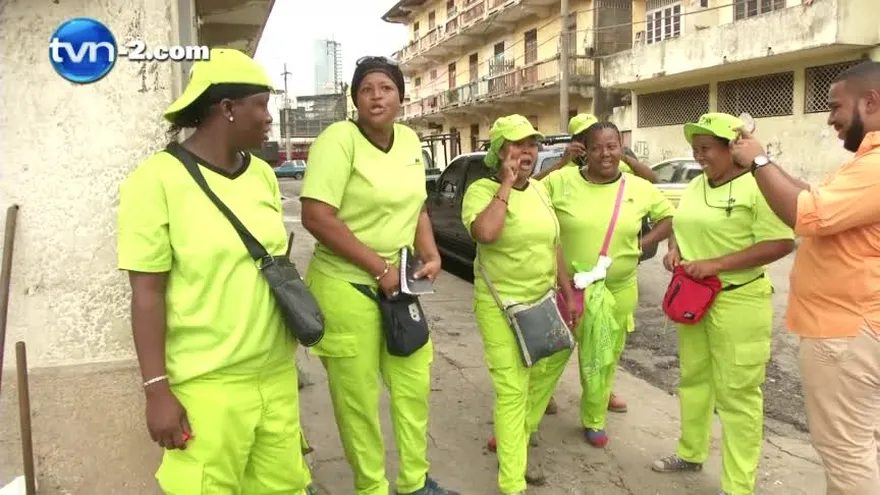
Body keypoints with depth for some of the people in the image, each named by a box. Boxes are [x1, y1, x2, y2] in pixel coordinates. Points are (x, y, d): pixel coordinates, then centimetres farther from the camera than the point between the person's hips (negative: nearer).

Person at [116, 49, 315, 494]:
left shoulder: (262, 174, 6)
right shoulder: (158, 180, -11)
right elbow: (147, 294, -11)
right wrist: (156, 389, -12)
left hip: (276, 372, 6)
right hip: (207, 386, -5)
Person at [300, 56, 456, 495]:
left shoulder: (409, 141, 6)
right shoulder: (338, 139, -16)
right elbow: (316, 217, -23)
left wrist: (431, 254, -1)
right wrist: (379, 267, -20)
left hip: (398, 286, 7)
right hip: (346, 287, -7)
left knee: (414, 384, 17)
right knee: (358, 397, 7)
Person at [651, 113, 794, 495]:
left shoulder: (757, 187, -14)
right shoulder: (695, 186, 9)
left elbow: (781, 244, -19)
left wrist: (716, 264, -23)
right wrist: (674, 249, -2)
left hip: (738, 302, -8)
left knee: (737, 393, 0)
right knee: (693, 379, 19)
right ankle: (691, 453, 38)